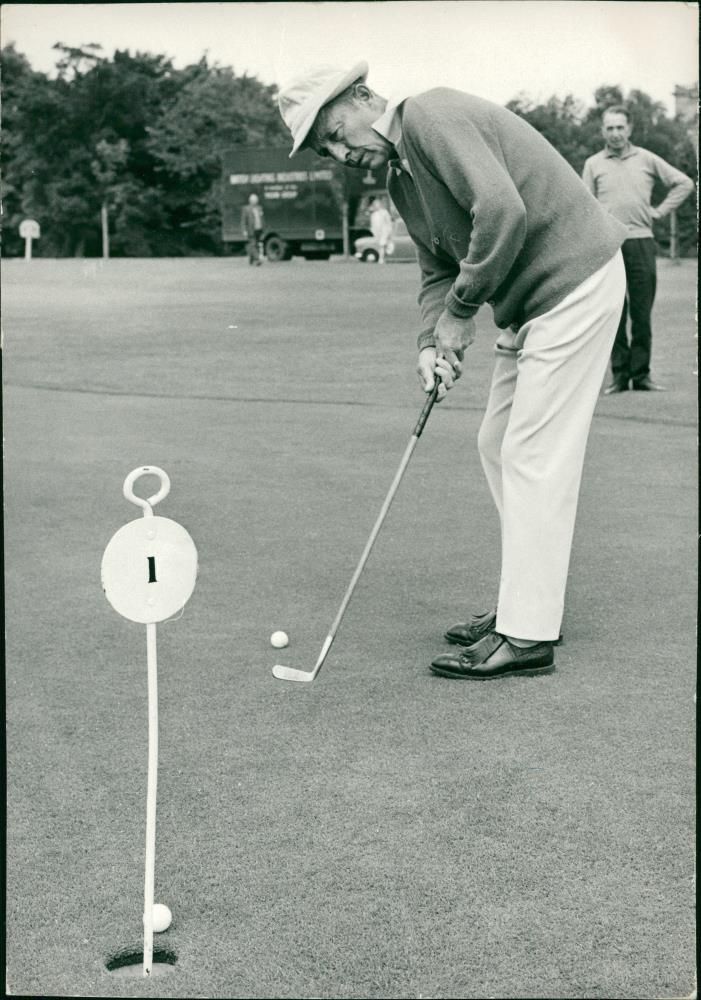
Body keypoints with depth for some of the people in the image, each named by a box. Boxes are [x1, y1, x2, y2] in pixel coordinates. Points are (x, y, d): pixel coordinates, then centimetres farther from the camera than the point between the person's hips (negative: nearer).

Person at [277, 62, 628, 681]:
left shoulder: (432, 116, -17)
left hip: (574, 280, -10)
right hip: (530, 301, 10)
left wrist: (461, 311, -17)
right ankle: (526, 603, 22)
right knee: (499, 445, 13)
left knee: (534, 455, -9)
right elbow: (438, 271, 15)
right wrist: (432, 342, -4)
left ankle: (527, 637, -4)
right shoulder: (402, 179, 14)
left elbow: (503, 212, -27)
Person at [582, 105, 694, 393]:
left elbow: (684, 183, 16)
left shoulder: (646, 159, 10)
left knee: (642, 313, 0)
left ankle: (641, 374, 6)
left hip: (641, 241, 0)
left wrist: (660, 211, 7)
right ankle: (619, 374, 6)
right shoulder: (594, 164, 10)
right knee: (613, 313, 0)